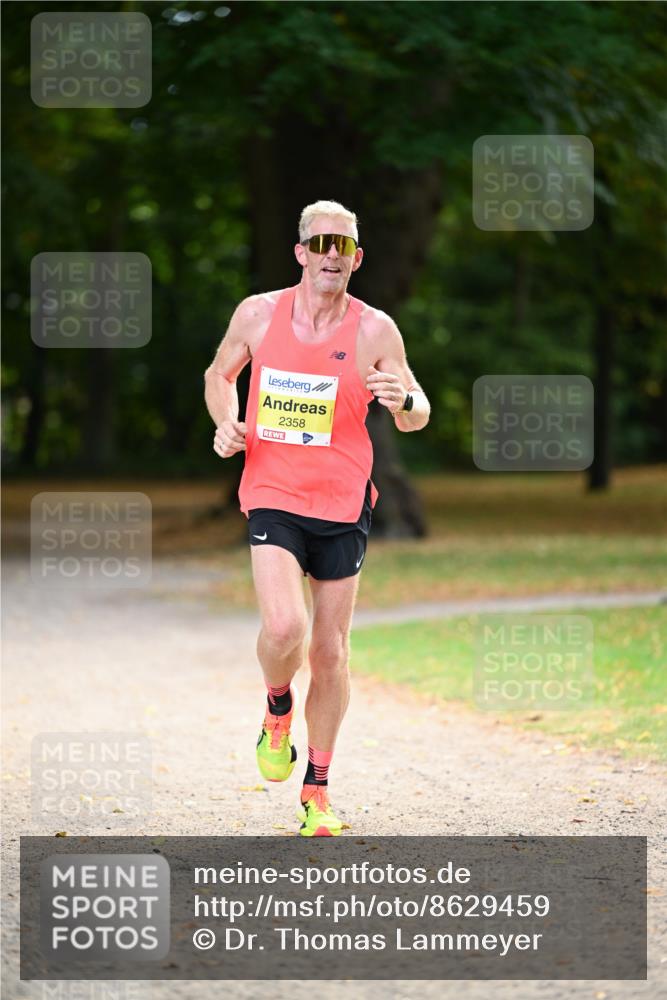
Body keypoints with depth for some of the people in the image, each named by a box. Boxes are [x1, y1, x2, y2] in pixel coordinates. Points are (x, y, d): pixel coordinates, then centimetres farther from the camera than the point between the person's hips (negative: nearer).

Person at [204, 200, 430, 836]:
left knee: (331, 653, 6)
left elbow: (417, 417, 3)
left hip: (343, 503, 1)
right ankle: (277, 710, 11)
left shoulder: (375, 330, -3)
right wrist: (226, 424, -2)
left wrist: (403, 400, -21)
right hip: (272, 496, -1)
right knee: (284, 627, -23)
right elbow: (220, 373, 18)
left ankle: (317, 790, 21)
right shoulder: (258, 313, 0)